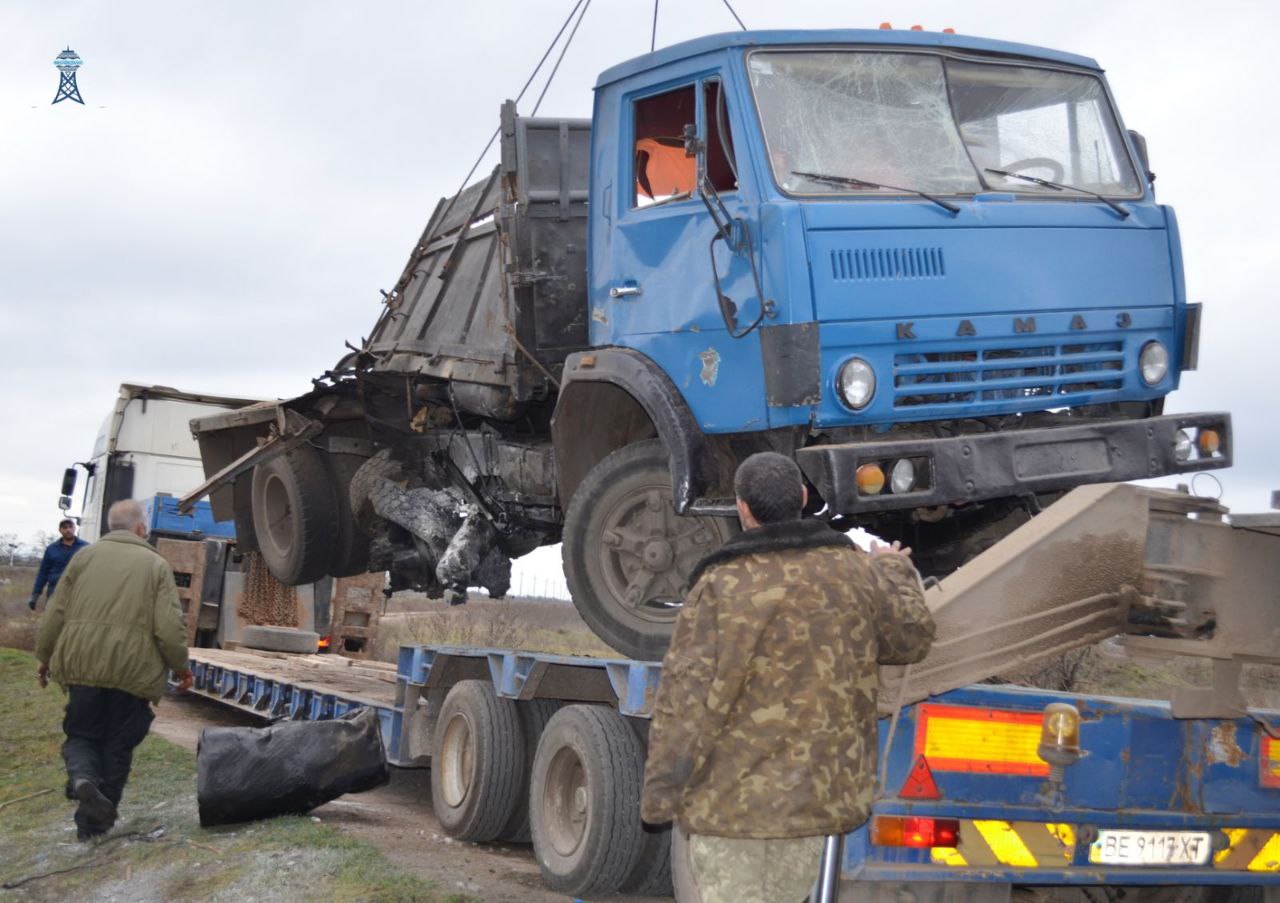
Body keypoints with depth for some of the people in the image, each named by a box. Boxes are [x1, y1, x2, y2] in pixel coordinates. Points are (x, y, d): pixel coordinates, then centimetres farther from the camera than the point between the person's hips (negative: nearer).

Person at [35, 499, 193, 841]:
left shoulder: (85, 557, 9)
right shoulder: (156, 565, 3)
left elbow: (55, 614, 8)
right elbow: (170, 627, -6)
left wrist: (44, 657, 22)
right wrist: (181, 667, 9)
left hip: (82, 663, 2)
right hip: (133, 668, -1)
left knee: (81, 733, 16)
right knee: (117, 745, 11)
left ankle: (83, 777, -15)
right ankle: (93, 820, 14)